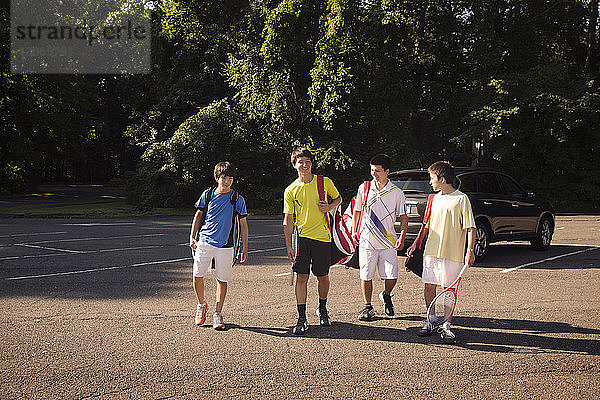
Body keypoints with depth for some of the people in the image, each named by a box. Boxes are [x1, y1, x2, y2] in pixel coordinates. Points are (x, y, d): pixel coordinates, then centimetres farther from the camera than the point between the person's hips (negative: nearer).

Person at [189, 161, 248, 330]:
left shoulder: (237, 199, 2)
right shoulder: (208, 194, 5)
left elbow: (243, 224, 6)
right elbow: (198, 215, 16)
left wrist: (245, 249, 3)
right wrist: (192, 237, 7)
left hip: (225, 245, -1)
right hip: (204, 242, 1)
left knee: (222, 280, 0)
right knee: (197, 275, -2)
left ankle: (218, 314, 13)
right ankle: (201, 305, 24)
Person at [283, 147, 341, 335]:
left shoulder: (325, 182, 1)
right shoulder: (290, 190, 2)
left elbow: (338, 198, 18)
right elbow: (287, 220, 4)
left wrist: (330, 207, -5)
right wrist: (288, 246, -2)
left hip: (322, 236, 0)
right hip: (301, 237, 0)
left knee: (322, 277, 8)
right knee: (301, 277, -4)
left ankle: (322, 309, 33)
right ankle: (302, 319, 2)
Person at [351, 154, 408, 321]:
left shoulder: (397, 193, -3)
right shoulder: (363, 188, 2)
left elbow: (403, 217, 3)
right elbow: (357, 211, 14)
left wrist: (402, 238, -8)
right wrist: (354, 231, 9)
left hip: (388, 243, -1)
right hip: (366, 241, 1)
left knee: (392, 277, -5)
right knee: (366, 276, 5)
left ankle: (386, 296, 27)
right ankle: (368, 307, 21)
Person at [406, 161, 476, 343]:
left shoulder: (461, 199, -6)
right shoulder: (435, 198, 14)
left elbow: (470, 227, -9)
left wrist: (470, 250, -18)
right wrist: (416, 243, 20)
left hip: (452, 254, -6)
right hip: (431, 251, 6)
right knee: (429, 287, 7)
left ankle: (446, 326, 9)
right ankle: (430, 322, 20)